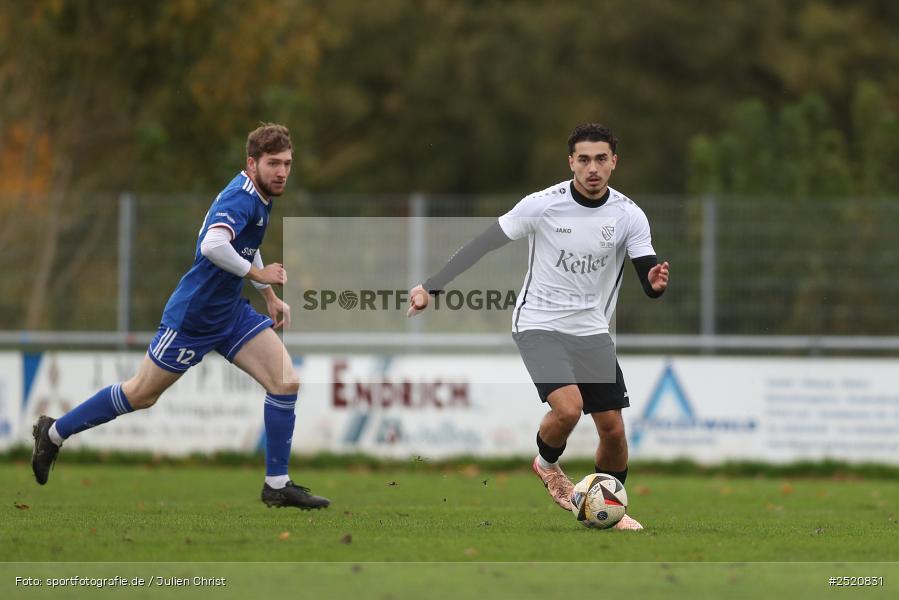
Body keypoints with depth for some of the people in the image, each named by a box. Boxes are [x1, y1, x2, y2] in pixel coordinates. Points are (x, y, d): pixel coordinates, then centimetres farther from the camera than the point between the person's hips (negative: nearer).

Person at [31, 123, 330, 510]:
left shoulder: (259, 196, 5)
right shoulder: (241, 198, -25)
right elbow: (213, 245, -45)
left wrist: (270, 296, 23)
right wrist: (256, 273, -32)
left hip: (230, 312, 8)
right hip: (192, 317, -8)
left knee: (286, 382, -6)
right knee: (141, 395, 6)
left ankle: (277, 485, 2)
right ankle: (54, 432, 26)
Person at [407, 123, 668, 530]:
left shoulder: (628, 216, -8)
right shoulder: (542, 205, -15)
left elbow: (648, 280, -9)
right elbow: (482, 245, -10)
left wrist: (656, 283, -34)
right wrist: (432, 287, -15)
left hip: (591, 329, 4)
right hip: (539, 324, -4)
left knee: (613, 429, 1)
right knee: (568, 408, -26)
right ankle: (547, 463, 9)